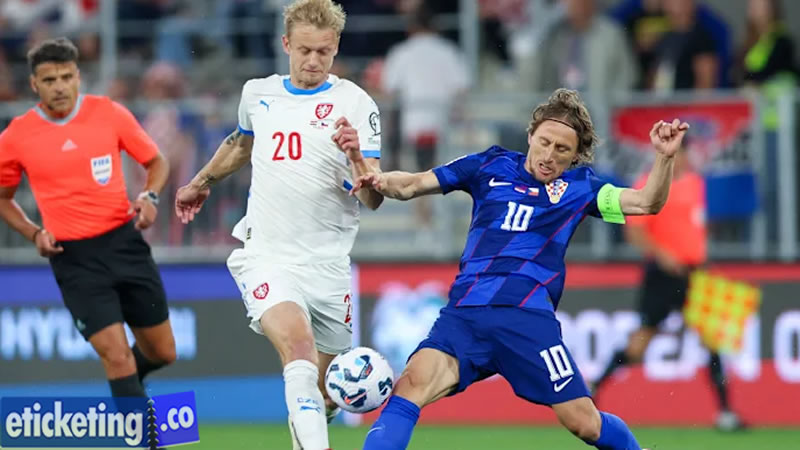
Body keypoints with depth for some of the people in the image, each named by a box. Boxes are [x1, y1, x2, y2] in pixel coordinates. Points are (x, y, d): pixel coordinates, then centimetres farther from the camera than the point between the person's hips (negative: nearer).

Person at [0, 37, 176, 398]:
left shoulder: (110, 113, -2)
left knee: (162, 353, 10)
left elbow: (156, 161, 12)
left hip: (125, 242, 2)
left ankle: (127, 381, 44)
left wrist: (150, 197, -8)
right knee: (117, 354, -14)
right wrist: (34, 233, -2)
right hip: (74, 258, -2)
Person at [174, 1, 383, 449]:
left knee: (326, 394, 6)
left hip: (328, 263, 0)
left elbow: (374, 198, -10)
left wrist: (356, 156, -29)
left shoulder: (355, 104, -4)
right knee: (298, 343, -29)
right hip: (267, 256, 0)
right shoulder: (258, 94, 7)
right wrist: (202, 183, 44)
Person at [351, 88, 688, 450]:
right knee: (410, 385, -24)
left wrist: (665, 157, -15)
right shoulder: (491, 166, 14)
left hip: (527, 316, -1)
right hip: (464, 312, 1)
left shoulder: (577, 187, 11)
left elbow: (646, 202, 2)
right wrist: (381, 182, -5)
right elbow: (412, 184, 16)